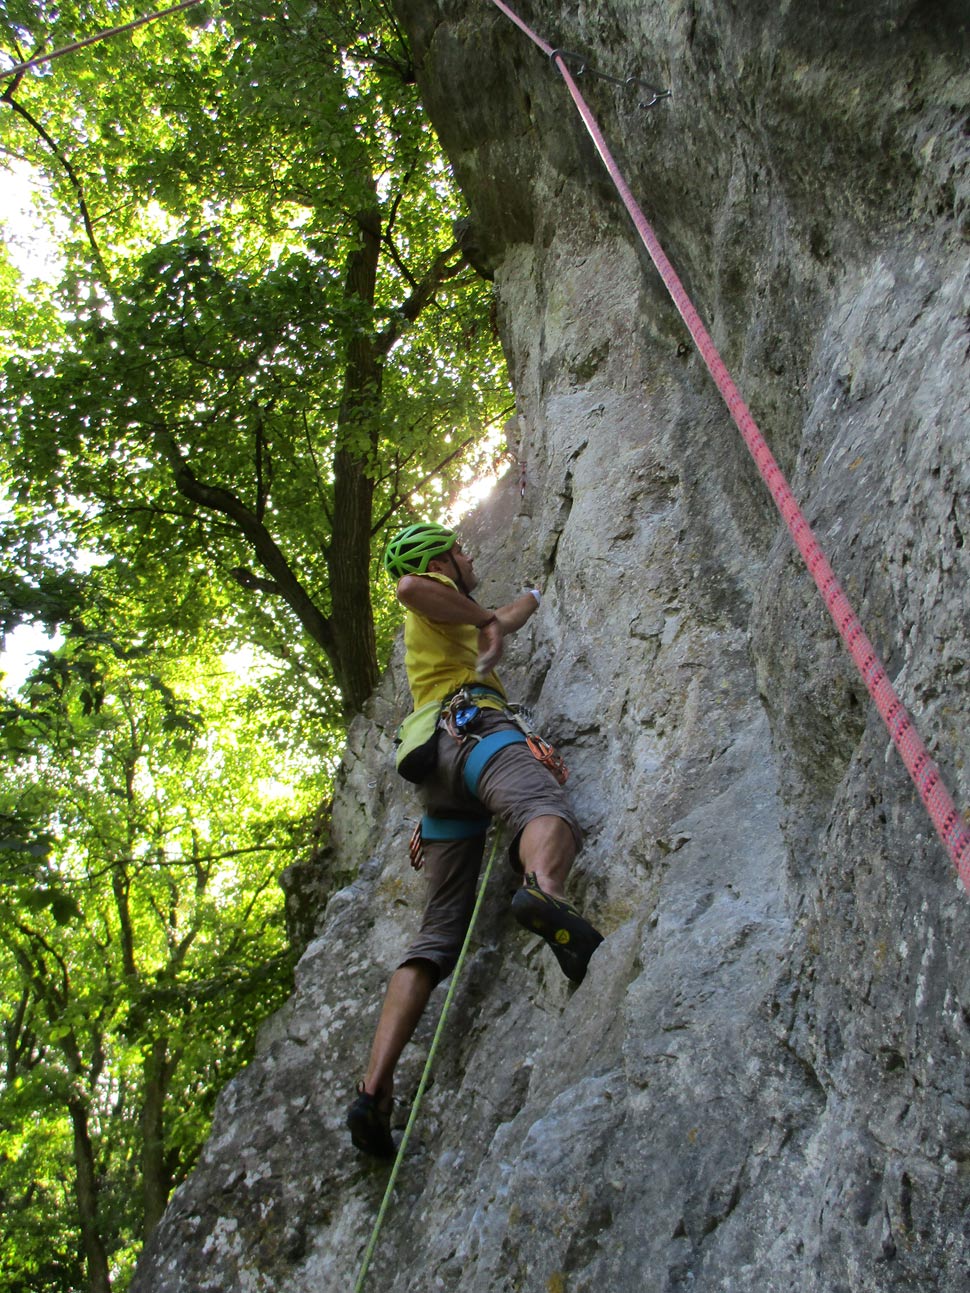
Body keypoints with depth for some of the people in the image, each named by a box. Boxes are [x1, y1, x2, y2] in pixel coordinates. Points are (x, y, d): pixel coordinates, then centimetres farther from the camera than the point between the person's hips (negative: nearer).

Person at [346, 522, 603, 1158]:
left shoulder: (455, 622, 43)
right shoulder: (433, 602, 17)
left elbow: (504, 621, 62)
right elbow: (409, 586, -9)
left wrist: (538, 592, 75)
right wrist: (487, 618, 2)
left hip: (437, 774, 8)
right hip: (472, 729, -8)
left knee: (438, 936, -1)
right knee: (549, 810, -37)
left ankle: (375, 1089, -13)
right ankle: (544, 891, -73)